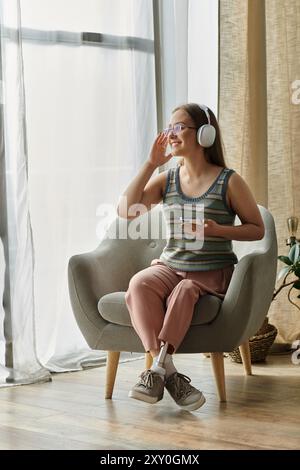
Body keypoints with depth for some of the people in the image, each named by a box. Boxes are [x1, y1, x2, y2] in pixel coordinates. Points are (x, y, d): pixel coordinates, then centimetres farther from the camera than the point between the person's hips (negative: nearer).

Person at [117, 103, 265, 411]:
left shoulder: (229, 182, -3)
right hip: (170, 266, 3)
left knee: (183, 291, -36)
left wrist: (219, 230, -17)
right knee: (139, 285, -29)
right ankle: (170, 374, -34)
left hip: (213, 272, -3)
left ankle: (158, 370, -32)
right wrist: (151, 163, -6)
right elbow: (125, 211, -4)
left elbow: (257, 229, 1)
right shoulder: (166, 179, 8)